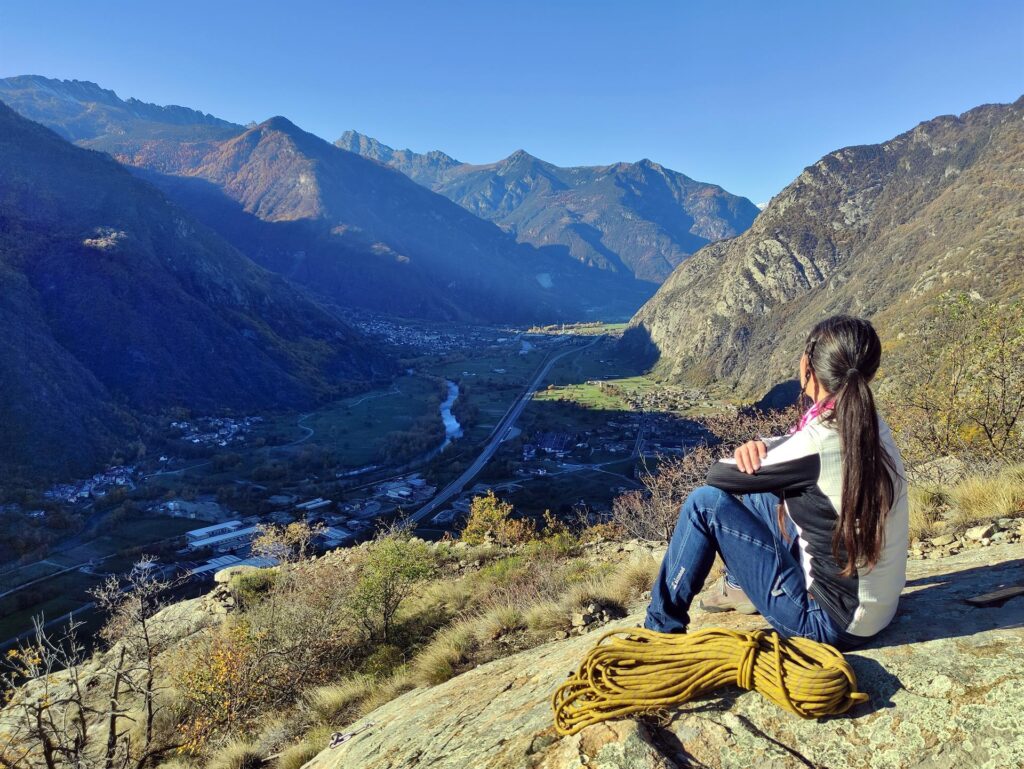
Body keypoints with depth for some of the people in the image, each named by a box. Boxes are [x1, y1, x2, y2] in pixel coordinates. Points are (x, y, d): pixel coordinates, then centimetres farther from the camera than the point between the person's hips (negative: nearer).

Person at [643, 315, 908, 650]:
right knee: (759, 493, 16)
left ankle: (661, 629, 8)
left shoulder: (820, 442, -26)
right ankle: (740, 586, 36)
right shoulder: (870, 426, -2)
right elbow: (796, 445, 12)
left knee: (705, 503, -8)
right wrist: (762, 447, -10)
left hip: (831, 621, -8)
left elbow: (719, 475, -14)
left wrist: (748, 459, 6)